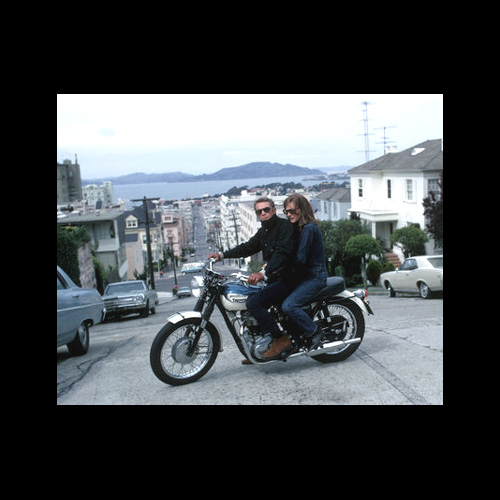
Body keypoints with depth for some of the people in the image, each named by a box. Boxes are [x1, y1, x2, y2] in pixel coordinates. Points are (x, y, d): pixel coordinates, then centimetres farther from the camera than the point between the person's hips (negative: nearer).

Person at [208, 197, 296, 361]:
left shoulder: (285, 226, -11)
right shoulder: (263, 231, 17)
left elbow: (282, 252, -25)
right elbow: (247, 247, 20)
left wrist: (264, 273, -37)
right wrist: (222, 255, 10)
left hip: (286, 279, -10)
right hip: (273, 279, 10)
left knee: (253, 303, -23)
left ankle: (281, 339, -16)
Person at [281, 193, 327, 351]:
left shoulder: (309, 229, -15)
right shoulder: (298, 228, 15)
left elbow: (300, 259, -21)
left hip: (314, 277, -10)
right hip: (304, 276, 10)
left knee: (288, 306, -25)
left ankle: (314, 333, -10)